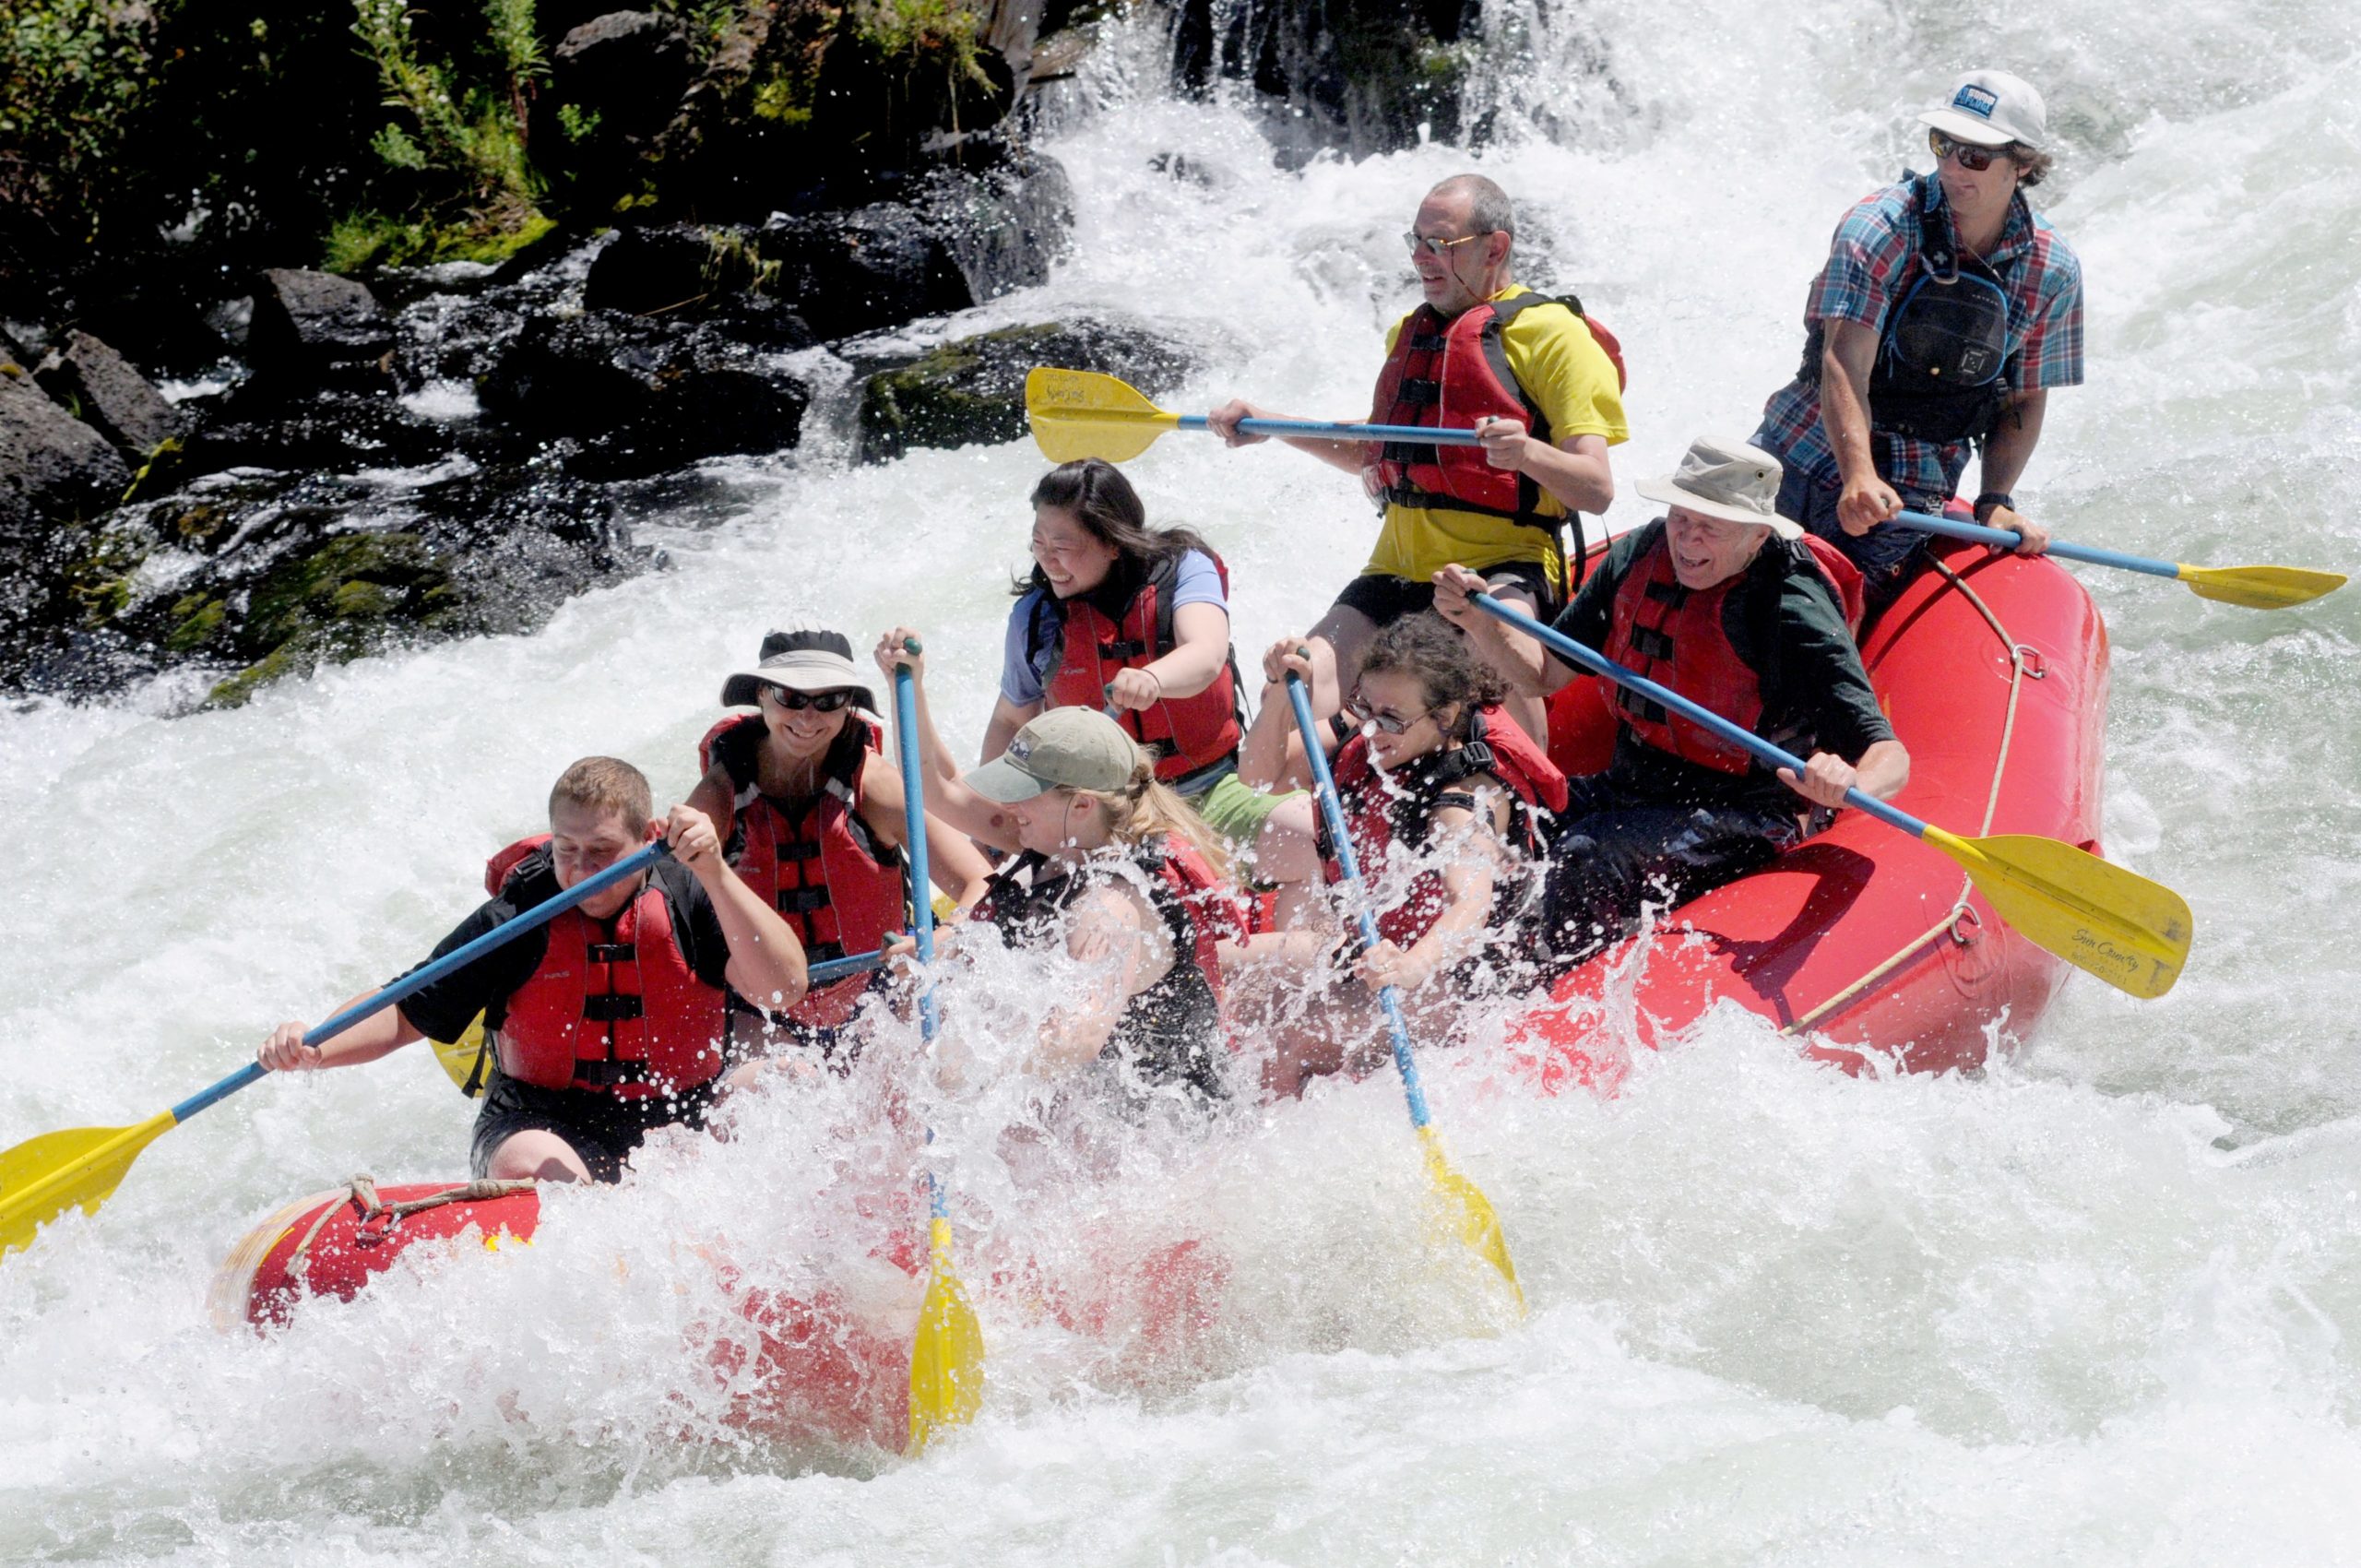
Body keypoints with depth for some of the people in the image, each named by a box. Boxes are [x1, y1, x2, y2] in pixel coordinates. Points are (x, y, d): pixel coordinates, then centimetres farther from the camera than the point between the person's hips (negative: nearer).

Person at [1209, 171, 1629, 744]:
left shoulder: (1552, 334, -4)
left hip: (1507, 567, -7)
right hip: (1401, 568, 7)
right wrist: (1269, 425, 26)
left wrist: (1527, 452, -33)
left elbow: (1597, 491, -13)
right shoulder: (1409, 334, 20)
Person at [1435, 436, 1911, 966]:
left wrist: (1852, 786, -47)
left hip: (1738, 825, -7)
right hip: (1626, 790, 7)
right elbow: (1545, 673, 9)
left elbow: (1890, 758, -23)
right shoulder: (1641, 555, -1)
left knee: (1586, 859, -31)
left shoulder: (1795, 614, -20)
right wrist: (1478, 622, -10)